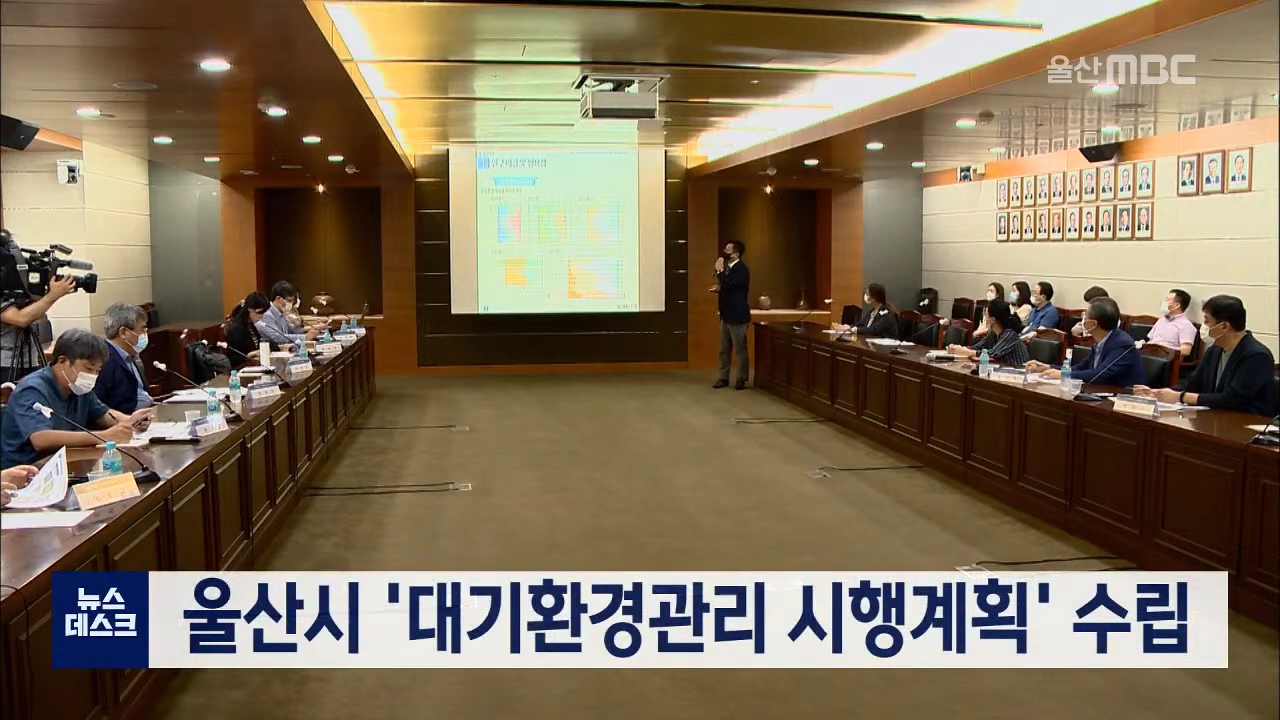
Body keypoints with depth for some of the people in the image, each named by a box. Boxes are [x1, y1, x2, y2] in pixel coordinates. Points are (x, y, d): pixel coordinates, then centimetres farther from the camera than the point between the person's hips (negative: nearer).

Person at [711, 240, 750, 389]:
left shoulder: (742, 269, -15)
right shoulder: (728, 268, 13)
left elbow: (729, 285, -28)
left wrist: (720, 270, -20)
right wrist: (719, 289, 3)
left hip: (737, 315, -9)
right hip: (726, 315, 9)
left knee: (740, 349, 1)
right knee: (724, 349, 12)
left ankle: (741, 379, 9)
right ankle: (723, 378, 18)